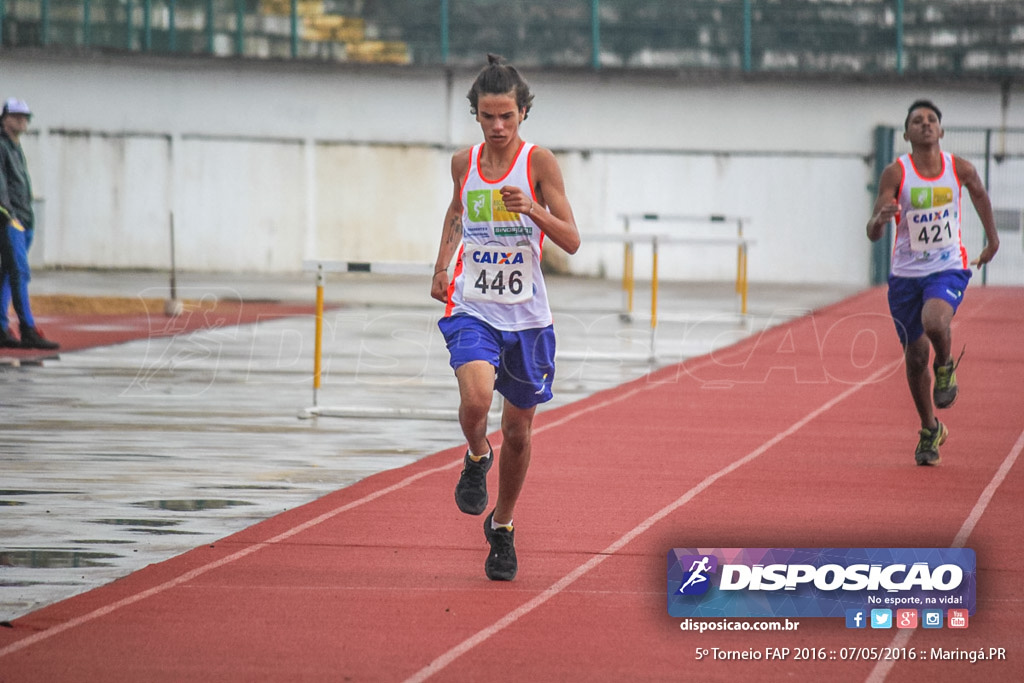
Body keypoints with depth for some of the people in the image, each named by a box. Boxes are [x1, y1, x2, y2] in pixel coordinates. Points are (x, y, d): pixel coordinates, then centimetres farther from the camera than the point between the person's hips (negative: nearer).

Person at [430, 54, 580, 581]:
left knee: (518, 430, 10)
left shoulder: (538, 162, -8)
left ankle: (503, 526, 33)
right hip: (472, 308, 1)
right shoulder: (464, 162, 1)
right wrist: (442, 266, 11)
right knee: (475, 399, -28)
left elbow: (571, 241, -10)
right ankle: (477, 459, 7)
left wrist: (532, 209, -27)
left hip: (525, 315, -1)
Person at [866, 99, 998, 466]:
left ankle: (945, 366, 3)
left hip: (948, 269, -1)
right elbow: (873, 234, -13)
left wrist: (992, 238, 29)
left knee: (934, 322, -32)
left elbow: (979, 194, 20)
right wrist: (881, 218, -36)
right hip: (906, 273, 1)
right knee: (915, 356, 7)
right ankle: (930, 430, 27)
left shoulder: (960, 169, -4)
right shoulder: (895, 174, -9)